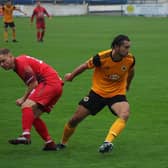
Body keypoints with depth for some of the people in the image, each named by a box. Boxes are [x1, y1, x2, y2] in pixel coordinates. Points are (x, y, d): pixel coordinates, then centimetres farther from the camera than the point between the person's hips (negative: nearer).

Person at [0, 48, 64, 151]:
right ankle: (50, 143, 12)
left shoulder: (21, 62, -13)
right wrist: (25, 99, 5)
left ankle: (26, 136, -39)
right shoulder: (17, 66, 17)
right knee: (33, 116, 12)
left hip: (49, 83, -10)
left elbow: (34, 84, -15)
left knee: (27, 105, -23)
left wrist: (23, 99, -7)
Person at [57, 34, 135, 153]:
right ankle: (63, 143, 29)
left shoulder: (130, 59, -15)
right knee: (75, 119, 2)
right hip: (98, 92, -1)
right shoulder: (101, 57, -23)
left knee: (125, 114, -33)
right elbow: (85, 66, -3)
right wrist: (71, 76, 12)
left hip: (117, 94, 1)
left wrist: (127, 85, 28)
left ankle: (108, 142, -38)